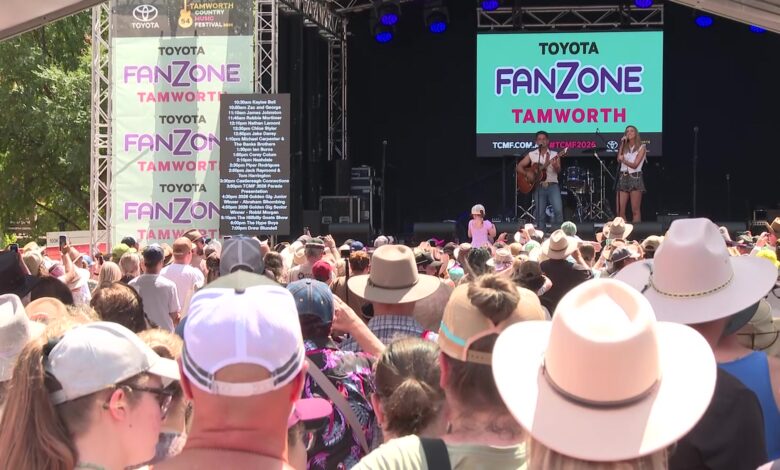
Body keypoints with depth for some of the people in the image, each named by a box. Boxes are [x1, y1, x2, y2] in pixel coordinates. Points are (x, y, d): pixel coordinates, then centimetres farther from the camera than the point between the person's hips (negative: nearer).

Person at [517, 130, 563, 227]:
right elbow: (519, 167, 9)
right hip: (538, 187, 1)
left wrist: (555, 166, -27)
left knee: (558, 210, -18)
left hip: (552, 185, -1)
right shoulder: (531, 155, 9)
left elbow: (558, 171, -4)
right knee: (540, 214, -3)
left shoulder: (554, 154, 7)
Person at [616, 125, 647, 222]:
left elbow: (635, 165, -7)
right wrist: (622, 144, 0)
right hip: (623, 178, 4)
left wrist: (623, 159, -7)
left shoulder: (641, 147, 3)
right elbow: (619, 159, -3)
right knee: (620, 211, -4)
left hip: (635, 178, -4)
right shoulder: (625, 148, 17)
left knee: (635, 211, -6)